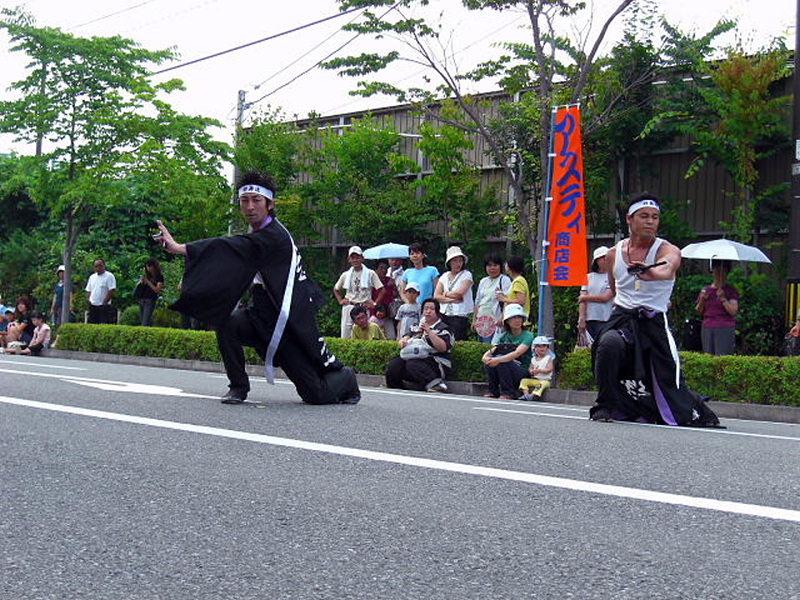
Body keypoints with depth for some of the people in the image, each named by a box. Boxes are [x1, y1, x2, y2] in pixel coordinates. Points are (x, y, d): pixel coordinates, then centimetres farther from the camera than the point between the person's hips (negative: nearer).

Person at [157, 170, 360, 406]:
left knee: (317, 395, -3)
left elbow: (234, 248, -34)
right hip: (265, 318, 7)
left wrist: (179, 248, -43)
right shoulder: (258, 235, 8)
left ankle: (346, 378, 30)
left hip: (293, 323, -7)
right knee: (226, 322, -22)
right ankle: (238, 387, -7)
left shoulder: (274, 237, -21)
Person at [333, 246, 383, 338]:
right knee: (345, 337, 0)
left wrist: (374, 303, -5)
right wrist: (340, 300, 10)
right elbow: (336, 289, 24)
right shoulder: (345, 275, 10)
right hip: (348, 308, 3)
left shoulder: (370, 274, 2)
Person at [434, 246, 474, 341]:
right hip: (444, 314, 4)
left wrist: (445, 294, 3)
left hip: (460, 315, -4)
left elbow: (460, 293, -12)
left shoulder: (466, 275, 1)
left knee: (457, 341, -10)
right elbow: (436, 296, 5)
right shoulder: (444, 276, 14)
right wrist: (451, 299, -9)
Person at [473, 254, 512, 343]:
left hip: (496, 321, -6)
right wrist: (474, 319, 18)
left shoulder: (504, 280, -1)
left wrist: (503, 318, -20)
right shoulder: (483, 281, 20)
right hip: (481, 321, 7)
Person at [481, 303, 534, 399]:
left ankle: (508, 393, -20)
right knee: (489, 361, -20)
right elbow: (492, 350, 0)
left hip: (523, 372, -5)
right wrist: (486, 356, -25)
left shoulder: (528, 336, -7)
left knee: (501, 361, -29)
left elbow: (517, 353, -24)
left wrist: (499, 359, -38)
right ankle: (493, 392, -9)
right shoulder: (504, 336, 10)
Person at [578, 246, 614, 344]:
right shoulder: (589, 277, 13)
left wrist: (586, 297, 2)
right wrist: (581, 319, -4)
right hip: (590, 320, 4)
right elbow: (582, 299, 6)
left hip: (606, 320, -4)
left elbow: (605, 298, -9)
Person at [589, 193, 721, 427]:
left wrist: (650, 272, -56)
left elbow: (665, 271, -35)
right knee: (608, 344, -32)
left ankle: (700, 416, 30)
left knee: (670, 382, -1)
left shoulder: (669, 251, -8)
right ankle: (606, 406, -15)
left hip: (654, 323, -2)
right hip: (622, 318, 2)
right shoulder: (614, 254, 5)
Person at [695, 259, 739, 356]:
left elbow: (733, 311, -6)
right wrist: (702, 300, -3)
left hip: (725, 329, -4)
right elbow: (698, 312, 14)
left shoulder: (731, 291, 3)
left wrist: (723, 298, -16)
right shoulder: (706, 290, 13)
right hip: (707, 329, 4)